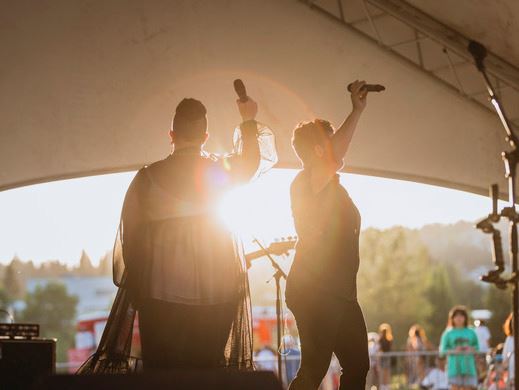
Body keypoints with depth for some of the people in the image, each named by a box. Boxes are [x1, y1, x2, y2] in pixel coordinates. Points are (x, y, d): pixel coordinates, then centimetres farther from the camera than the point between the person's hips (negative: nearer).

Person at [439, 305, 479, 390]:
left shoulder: (471, 333, 8)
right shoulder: (448, 334, 2)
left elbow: (477, 348, 11)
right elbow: (442, 350, 0)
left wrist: (471, 350, -11)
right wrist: (454, 351, -17)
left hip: (468, 366, 2)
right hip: (454, 366, -2)